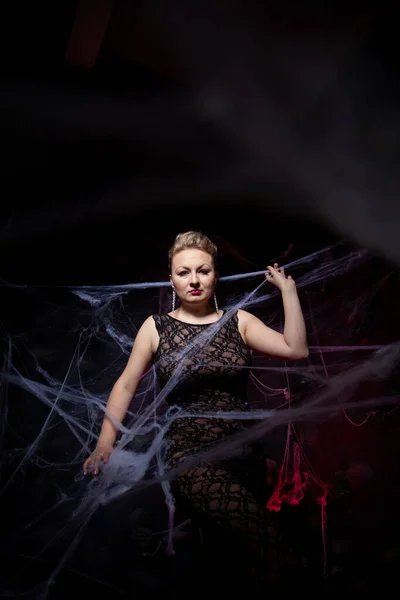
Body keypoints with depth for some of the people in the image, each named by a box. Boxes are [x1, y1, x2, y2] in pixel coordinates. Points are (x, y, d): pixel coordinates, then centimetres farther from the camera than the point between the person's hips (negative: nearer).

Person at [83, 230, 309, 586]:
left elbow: (296, 350, -2)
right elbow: (126, 386, 5)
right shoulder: (156, 328, 4)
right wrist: (105, 445, -3)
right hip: (189, 453, -3)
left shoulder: (239, 321, 8)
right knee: (259, 526, -22)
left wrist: (288, 289, -2)